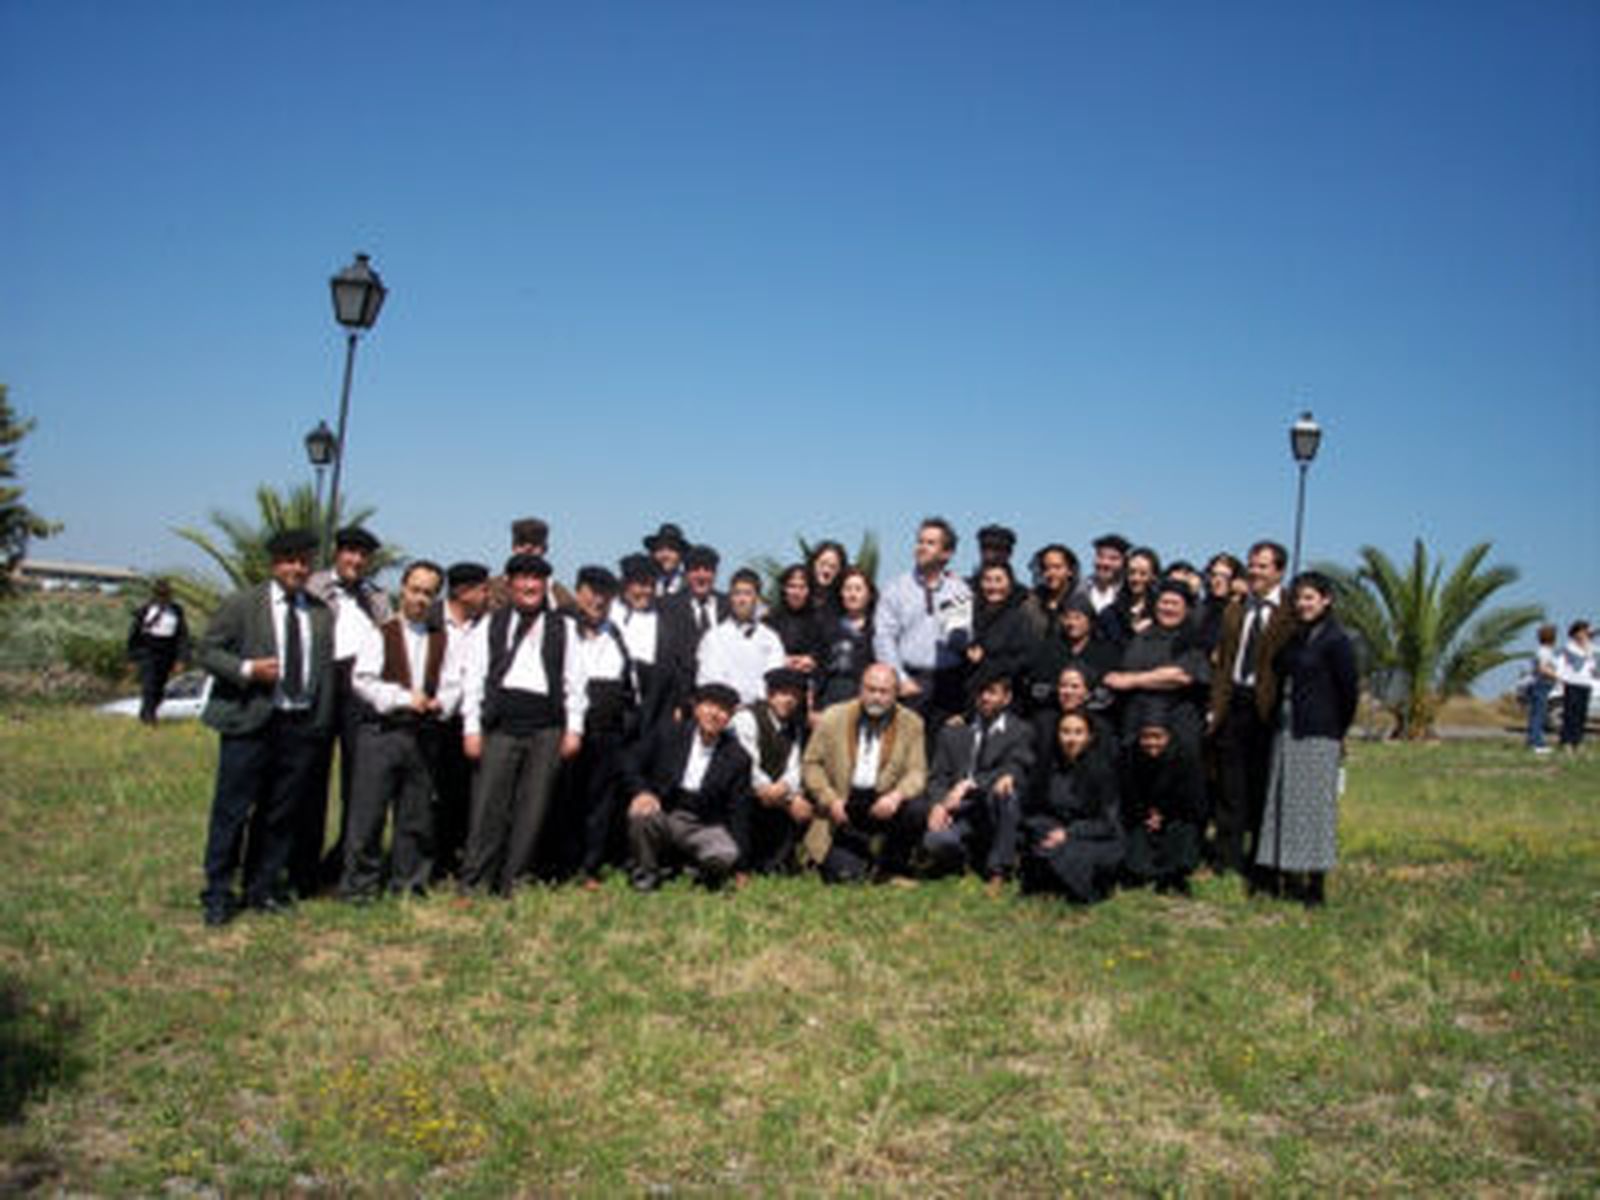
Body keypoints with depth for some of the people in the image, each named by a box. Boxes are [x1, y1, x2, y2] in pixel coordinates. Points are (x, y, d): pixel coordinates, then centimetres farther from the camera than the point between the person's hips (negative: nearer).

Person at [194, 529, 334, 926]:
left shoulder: (322, 614, 13)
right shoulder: (242, 604, 2)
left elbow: (326, 671, 13)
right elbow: (206, 650, 1)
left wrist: (322, 726, 7)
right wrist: (248, 669, -15)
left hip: (302, 725, 3)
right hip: (250, 723, -3)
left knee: (281, 814, 9)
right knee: (232, 811, 0)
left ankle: (263, 889, 22)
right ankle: (218, 895, 12)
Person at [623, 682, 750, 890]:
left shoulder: (737, 757, 2)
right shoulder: (669, 733, 3)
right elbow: (631, 764, 5)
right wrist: (641, 792, -16)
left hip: (704, 826, 0)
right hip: (661, 813, 1)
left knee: (725, 856, -31)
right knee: (642, 813, -33)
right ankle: (645, 877, -5)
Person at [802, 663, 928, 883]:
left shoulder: (911, 723, 3)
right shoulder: (833, 718, 2)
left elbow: (917, 772, -2)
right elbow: (811, 764, 4)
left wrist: (897, 795, -24)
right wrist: (830, 800, -11)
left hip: (884, 806, 1)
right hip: (843, 811, -1)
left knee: (917, 809, -30)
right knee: (844, 875, -19)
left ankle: (892, 869, -3)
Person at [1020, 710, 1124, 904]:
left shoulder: (1101, 769, -10)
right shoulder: (1051, 767, 4)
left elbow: (1108, 824, -10)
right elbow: (1036, 811, 9)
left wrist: (1068, 833, -21)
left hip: (1098, 842, -4)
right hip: (1059, 834, 4)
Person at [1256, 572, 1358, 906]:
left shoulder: (1335, 640, -8)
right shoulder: (1293, 638, 14)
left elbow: (1349, 690, -6)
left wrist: (1338, 732, 1)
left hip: (1317, 735, -7)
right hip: (1286, 732, 7)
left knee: (1313, 802, -3)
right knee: (1282, 801, 8)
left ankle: (1314, 884, 4)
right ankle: (1286, 878, 16)